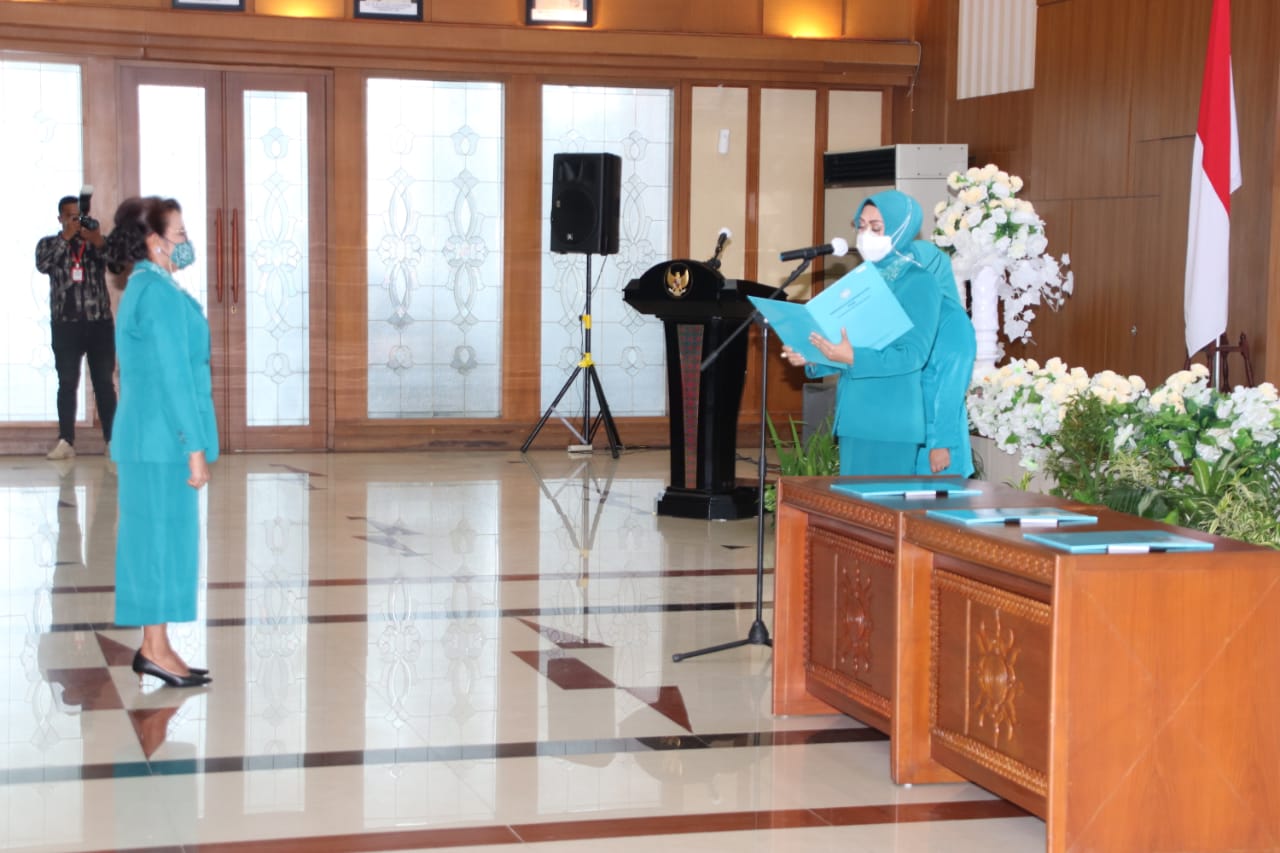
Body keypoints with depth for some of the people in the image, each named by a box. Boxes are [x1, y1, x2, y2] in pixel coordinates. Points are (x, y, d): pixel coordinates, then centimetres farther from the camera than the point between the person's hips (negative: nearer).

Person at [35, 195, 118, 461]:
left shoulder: (98, 241, 8)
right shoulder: (49, 243, 8)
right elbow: (43, 265, -13)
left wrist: (98, 242, -26)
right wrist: (66, 237, -18)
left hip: (99, 322, 0)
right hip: (65, 324, 0)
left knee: (105, 382, 1)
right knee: (67, 383, 0)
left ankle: (112, 439, 3)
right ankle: (66, 441, 0)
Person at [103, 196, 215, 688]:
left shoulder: (143, 289, 15)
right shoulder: (161, 294, -16)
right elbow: (173, 375, -20)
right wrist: (196, 448, -18)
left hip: (150, 439, 10)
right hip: (164, 440, -10)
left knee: (155, 538, 12)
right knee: (162, 538, -4)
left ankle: (154, 647, 17)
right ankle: (156, 650, 1)